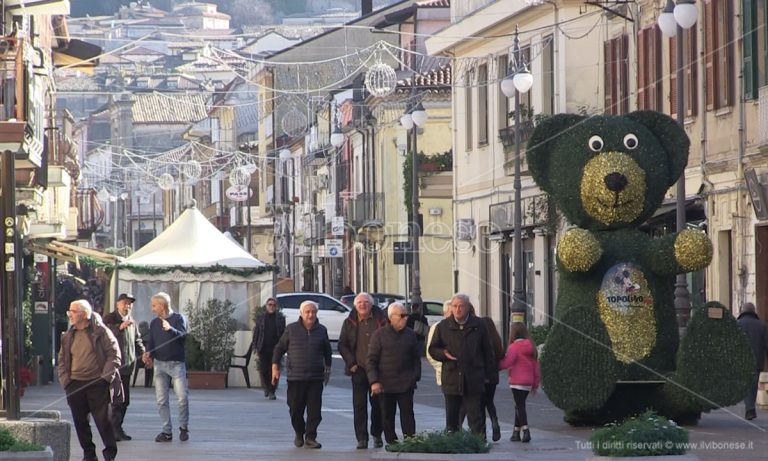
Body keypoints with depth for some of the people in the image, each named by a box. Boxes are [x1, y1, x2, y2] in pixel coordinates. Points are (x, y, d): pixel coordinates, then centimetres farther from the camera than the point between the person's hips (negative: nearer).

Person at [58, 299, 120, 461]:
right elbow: (62, 360, 17)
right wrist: (65, 380, 3)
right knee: (80, 422, 5)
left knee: (103, 420, -4)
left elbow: (114, 355, -3)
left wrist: (106, 376, -12)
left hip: (97, 384, -5)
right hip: (75, 385, 5)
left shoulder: (101, 332, -1)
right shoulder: (68, 336, 14)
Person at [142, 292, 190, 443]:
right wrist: (148, 353, -5)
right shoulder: (154, 323, 14)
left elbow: (183, 336, -14)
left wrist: (170, 329, -32)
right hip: (159, 364, 5)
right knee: (161, 400, 2)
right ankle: (166, 431, 6)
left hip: (176, 363, -5)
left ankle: (183, 427, 9)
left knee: (183, 398, -8)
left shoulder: (178, 318, -1)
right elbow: (151, 342, 16)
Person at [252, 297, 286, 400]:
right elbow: (256, 333, 10)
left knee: (273, 371, -4)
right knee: (263, 370, -3)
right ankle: (266, 387, 22)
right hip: (263, 348, 1)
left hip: (275, 349, -1)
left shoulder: (280, 318, 6)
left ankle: (271, 392, 3)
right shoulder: (260, 318, 9)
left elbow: (283, 333, 6)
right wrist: (255, 347, 3)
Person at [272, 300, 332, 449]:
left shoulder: (322, 331, 7)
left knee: (314, 410, -5)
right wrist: (275, 367, 1)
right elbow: (279, 348, 6)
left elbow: (327, 351, 20)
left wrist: (328, 369, 19)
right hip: (295, 377, -1)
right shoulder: (291, 329, 1)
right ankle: (299, 434, 25)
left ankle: (310, 438, 2)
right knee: (295, 409, 4)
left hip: (315, 377, 1)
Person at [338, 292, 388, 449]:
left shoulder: (381, 320, 3)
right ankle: (361, 438, 0)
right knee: (359, 405, -3)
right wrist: (351, 363, -4)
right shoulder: (349, 323, 5)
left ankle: (377, 435, 20)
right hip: (358, 370, 0)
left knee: (377, 404, 6)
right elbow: (342, 345, 7)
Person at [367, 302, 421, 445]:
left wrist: (415, 376, 1)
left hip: (405, 384, 1)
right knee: (387, 417, 5)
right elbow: (371, 360, -3)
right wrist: (374, 381, -12)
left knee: (407, 415, -5)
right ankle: (391, 443, 12)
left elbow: (416, 358, 15)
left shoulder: (410, 335, 8)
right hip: (385, 384, -1)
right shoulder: (379, 335, -1)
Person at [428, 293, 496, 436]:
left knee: (476, 418, -3)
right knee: (451, 418, 6)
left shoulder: (478, 326, 6)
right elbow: (433, 349, 12)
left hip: (474, 381, -1)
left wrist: (488, 374, 5)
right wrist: (444, 354, -9)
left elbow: (487, 352, 10)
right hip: (451, 380, 1)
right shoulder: (443, 326, 7)